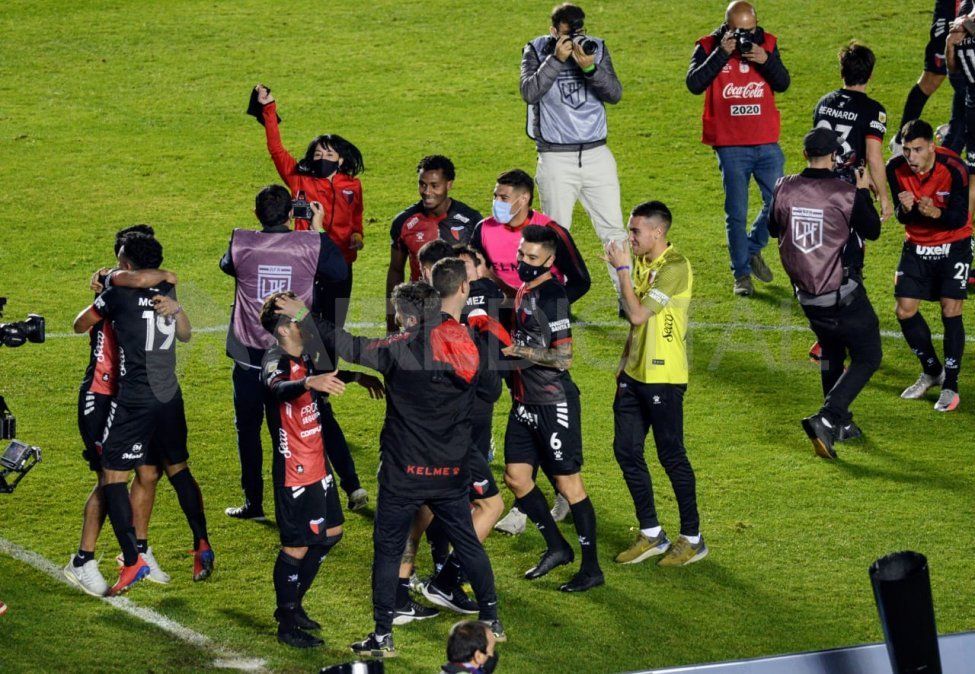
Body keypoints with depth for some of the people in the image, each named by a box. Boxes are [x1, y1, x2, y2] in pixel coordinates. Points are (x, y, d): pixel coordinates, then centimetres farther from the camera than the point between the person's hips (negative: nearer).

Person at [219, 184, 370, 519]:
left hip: (251, 355, -1)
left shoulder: (241, 243, -11)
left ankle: (254, 503, 17)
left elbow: (227, 265, 11)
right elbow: (340, 273, 3)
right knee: (321, 419, 18)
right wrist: (318, 228, 12)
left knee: (248, 426, 13)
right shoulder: (312, 244, -12)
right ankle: (352, 486, 16)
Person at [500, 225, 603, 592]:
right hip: (525, 401, 9)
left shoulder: (551, 296, -18)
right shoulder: (525, 290, 10)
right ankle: (557, 547, 25)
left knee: (568, 482, -3)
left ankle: (592, 568, 6)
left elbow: (563, 358, -21)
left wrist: (518, 350, -20)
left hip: (553, 403, -9)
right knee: (516, 476, 10)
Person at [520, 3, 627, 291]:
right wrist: (557, 59, -21)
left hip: (596, 153, 2)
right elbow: (529, 93, -16)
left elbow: (615, 94, -5)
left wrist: (590, 68, -20)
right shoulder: (536, 51, -1)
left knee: (613, 230, 0)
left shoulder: (596, 48, 5)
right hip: (555, 157, -2)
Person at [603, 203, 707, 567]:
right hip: (635, 374, 9)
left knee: (671, 455, -1)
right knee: (626, 451, 8)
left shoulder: (675, 268, -17)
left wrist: (622, 269, -15)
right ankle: (651, 534, 19)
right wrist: (625, 360, 17)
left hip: (664, 377, -9)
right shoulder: (641, 262, 10)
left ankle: (692, 538, 11)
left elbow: (638, 314, -22)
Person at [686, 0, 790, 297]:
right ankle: (742, 274, 13)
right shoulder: (709, 47, -3)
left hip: (767, 143, 2)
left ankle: (753, 249, 26)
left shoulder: (767, 44, 5)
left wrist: (766, 60, -20)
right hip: (730, 147, -2)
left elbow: (783, 84, -3)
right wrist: (721, 55, -22)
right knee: (736, 213, 2)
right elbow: (694, 84, -16)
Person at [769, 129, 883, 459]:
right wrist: (864, 191, 9)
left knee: (831, 353, 26)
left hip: (806, 294, 5)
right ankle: (826, 420, -10)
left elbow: (774, 228, 12)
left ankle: (840, 423, 34)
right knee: (868, 357, 6)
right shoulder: (846, 194, -18)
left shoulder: (785, 189, -6)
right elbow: (872, 231, -2)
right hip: (844, 295, -5)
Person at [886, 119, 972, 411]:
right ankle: (932, 371, 24)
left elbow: (960, 217, -23)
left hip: (954, 244, -4)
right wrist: (905, 209, -33)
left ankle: (950, 386, 0)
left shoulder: (953, 168, -25)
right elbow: (901, 216, -9)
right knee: (905, 310, 1)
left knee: (951, 311, -11)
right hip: (917, 245, 4)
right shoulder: (896, 168, -14)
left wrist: (936, 213, -44)